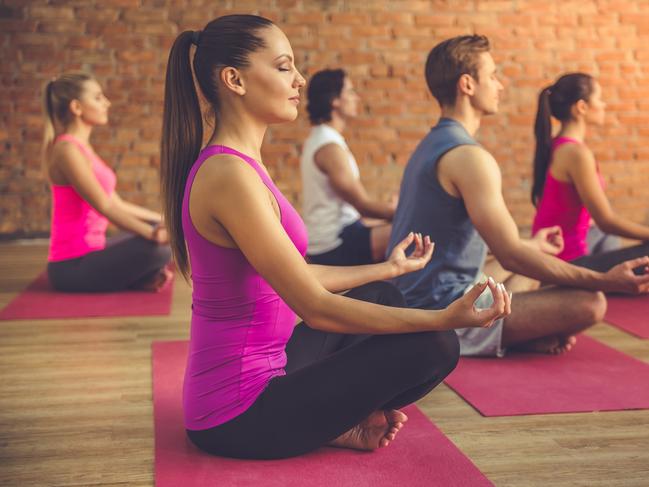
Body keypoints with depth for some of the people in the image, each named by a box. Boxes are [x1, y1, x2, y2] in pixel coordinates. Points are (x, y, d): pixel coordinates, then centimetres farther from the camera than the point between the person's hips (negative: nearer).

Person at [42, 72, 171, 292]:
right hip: (73, 267, -11)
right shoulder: (67, 150, -16)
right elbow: (105, 207, -24)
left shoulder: (82, 148, 13)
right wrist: (153, 233, -32)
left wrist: (162, 220, 16)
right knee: (160, 249, -26)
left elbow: (118, 204, 15)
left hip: (88, 255, 11)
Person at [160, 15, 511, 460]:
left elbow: (295, 278, 15)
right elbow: (315, 308, -24)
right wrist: (444, 317, -25)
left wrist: (385, 268, 24)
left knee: (382, 297, 22)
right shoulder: (230, 175, -24)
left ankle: (344, 415, 7)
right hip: (240, 417, -10)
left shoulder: (235, 165, 8)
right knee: (434, 346, -10)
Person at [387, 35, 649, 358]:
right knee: (589, 303, -19)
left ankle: (510, 334, 5)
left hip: (415, 300, 10)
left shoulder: (431, 146, 14)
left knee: (528, 271, 31)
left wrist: (529, 246, 36)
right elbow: (511, 256, -21)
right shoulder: (469, 157, -18)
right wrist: (606, 280, -17)